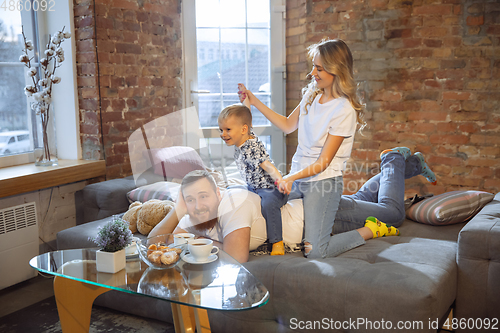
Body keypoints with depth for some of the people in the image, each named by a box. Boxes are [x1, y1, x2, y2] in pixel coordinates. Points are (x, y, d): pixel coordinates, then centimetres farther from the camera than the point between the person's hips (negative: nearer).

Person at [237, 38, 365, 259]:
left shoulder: (344, 110, -18)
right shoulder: (312, 93, 5)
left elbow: (323, 163, -18)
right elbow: (288, 125, 17)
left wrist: (291, 178, -31)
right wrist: (255, 102, 11)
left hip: (323, 181, -7)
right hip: (298, 176, 7)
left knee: (314, 254, -15)